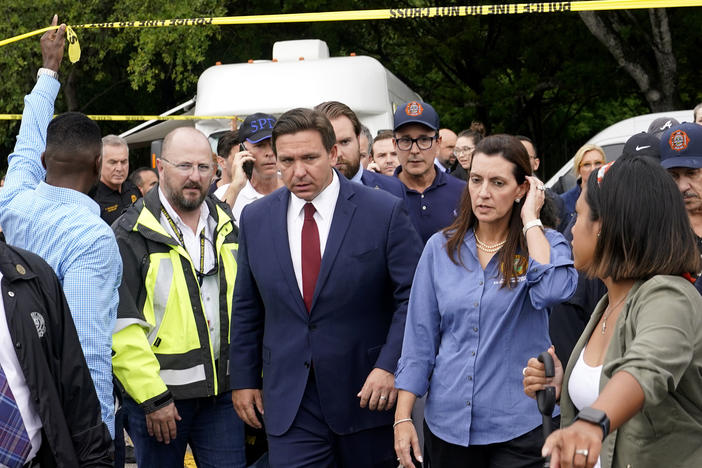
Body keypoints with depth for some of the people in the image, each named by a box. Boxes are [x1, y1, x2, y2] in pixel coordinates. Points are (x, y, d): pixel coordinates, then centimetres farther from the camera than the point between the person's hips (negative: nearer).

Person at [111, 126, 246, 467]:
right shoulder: (132, 233, -7)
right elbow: (121, 324, -12)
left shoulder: (228, 227, 10)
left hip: (222, 389, 4)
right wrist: (152, 396, -15)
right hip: (156, 393, -4)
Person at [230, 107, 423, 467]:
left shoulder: (384, 212, -7)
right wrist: (243, 378, 10)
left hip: (366, 392, -2)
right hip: (289, 402, 2)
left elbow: (413, 296, -6)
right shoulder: (256, 219, 4)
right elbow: (246, 307, 11)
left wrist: (390, 366, -15)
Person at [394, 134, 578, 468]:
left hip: (518, 427, -2)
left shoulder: (546, 244, -4)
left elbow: (551, 291, -27)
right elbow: (420, 336, 3)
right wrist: (402, 418, 0)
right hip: (447, 423, 2)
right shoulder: (440, 248, 2)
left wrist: (530, 219, -16)